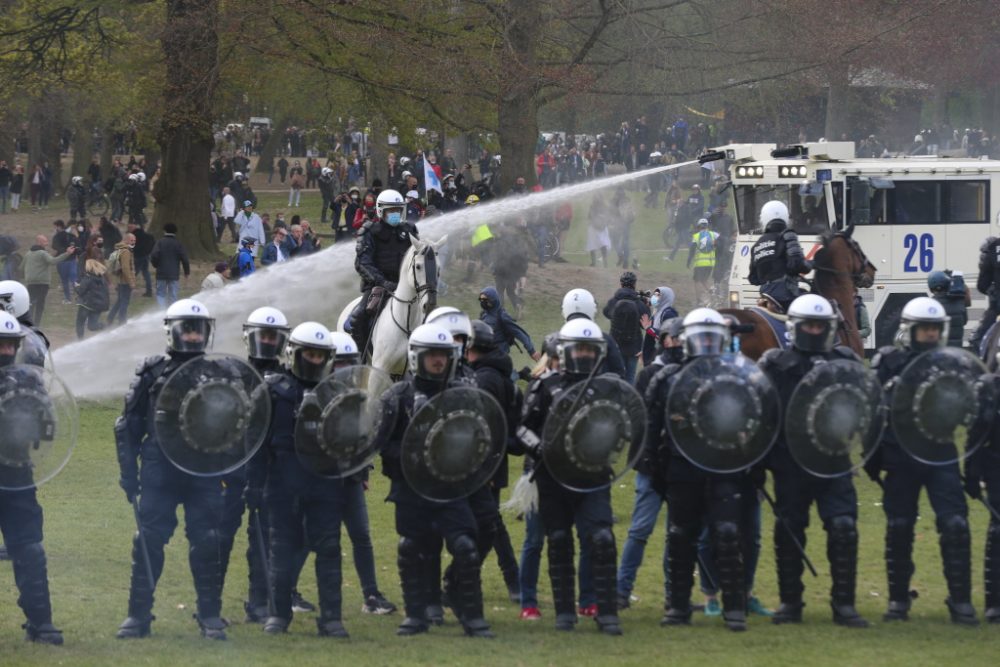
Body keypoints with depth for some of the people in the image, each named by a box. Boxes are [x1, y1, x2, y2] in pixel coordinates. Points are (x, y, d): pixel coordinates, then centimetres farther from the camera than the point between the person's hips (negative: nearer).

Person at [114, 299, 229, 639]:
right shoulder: (152, 373, 4)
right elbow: (129, 425, 5)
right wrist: (129, 471, 0)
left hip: (204, 473, 1)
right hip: (159, 473, -1)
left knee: (207, 544, -1)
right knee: (148, 543, -3)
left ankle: (211, 616, 7)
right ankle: (138, 614, 3)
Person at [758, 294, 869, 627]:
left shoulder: (845, 362, 10)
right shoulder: (775, 364, 5)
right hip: (790, 465, 0)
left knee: (844, 528, -9)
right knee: (788, 532, 5)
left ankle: (843, 603, -2)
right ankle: (790, 602, 16)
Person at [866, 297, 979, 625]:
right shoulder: (888, 363, 2)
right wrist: (872, 458, 0)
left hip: (940, 458, 1)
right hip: (900, 459, 0)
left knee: (955, 525, -10)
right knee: (899, 528, 5)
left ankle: (960, 600, -3)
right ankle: (898, 600, 16)